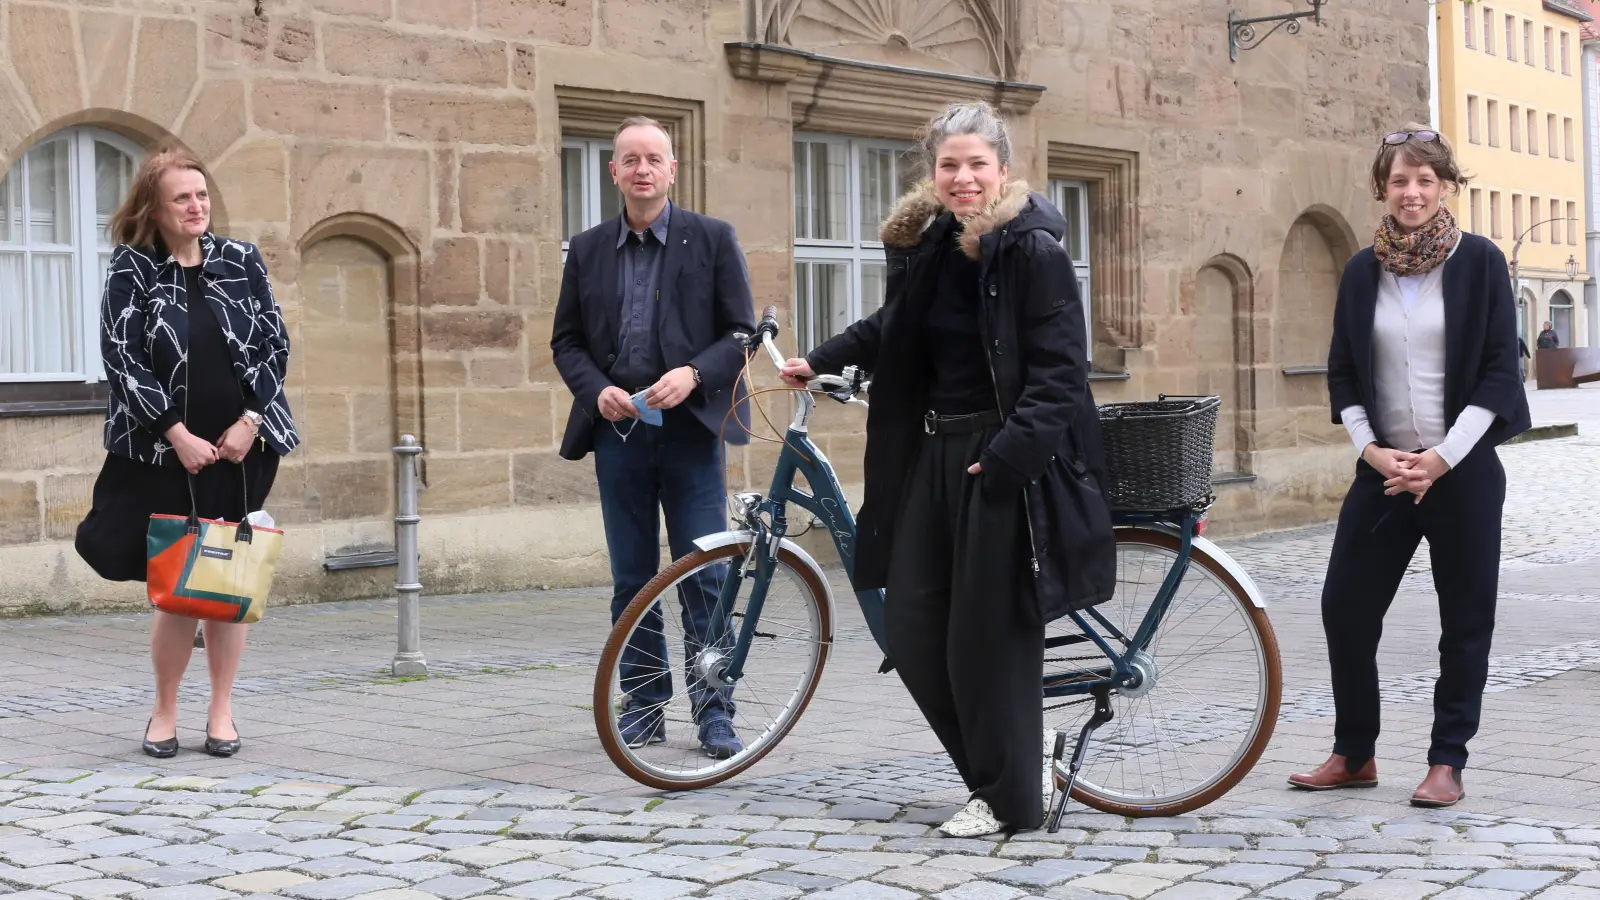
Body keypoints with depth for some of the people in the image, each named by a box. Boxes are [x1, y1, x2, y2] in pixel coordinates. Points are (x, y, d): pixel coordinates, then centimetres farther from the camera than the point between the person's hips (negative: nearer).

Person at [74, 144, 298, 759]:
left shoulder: (241, 261, 4)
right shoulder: (132, 269, -2)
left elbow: (275, 344, 5)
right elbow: (121, 358, -8)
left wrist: (249, 420, -6)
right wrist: (179, 435, -13)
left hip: (241, 450, 2)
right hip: (166, 454, -2)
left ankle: (221, 714, 17)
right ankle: (164, 713, 17)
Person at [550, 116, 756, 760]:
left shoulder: (712, 239, 3)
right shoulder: (587, 250, 11)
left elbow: (742, 333, 1)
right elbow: (566, 341, 12)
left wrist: (692, 375, -16)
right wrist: (597, 391, -6)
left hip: (690, 430, -2)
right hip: (618, 433, 3)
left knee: (704, 579, -3)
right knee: (631, 580, 8)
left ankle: (714, 712, 5)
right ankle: (644, 705, 17)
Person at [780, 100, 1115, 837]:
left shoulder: (1034, 251, -11)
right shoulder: (927, 246, 10)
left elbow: (1059, 370, -17)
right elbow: (892, 329, 28)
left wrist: (1010, 452, -25)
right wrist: (821, 361, 25)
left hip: (1003, 463, -7)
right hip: (932, 455, 7)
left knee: (987, 636, -3)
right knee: (910, 626, 7)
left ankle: (1008, 798, 14)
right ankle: (997, 763, 25)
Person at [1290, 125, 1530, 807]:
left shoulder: (1479, 262, -3)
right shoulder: (1362, 271, 6)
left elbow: (1499, 372, -5)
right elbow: (1342, 374, 9)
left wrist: (1442, 459, -12)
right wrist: (1371, 450, -6)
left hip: (1461, 469, -3)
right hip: (1384, 468, 3)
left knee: (1465, 621, 3)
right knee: (1345, 607, 1)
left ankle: (1447, 763, 15)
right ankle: (1353, 756, 16)